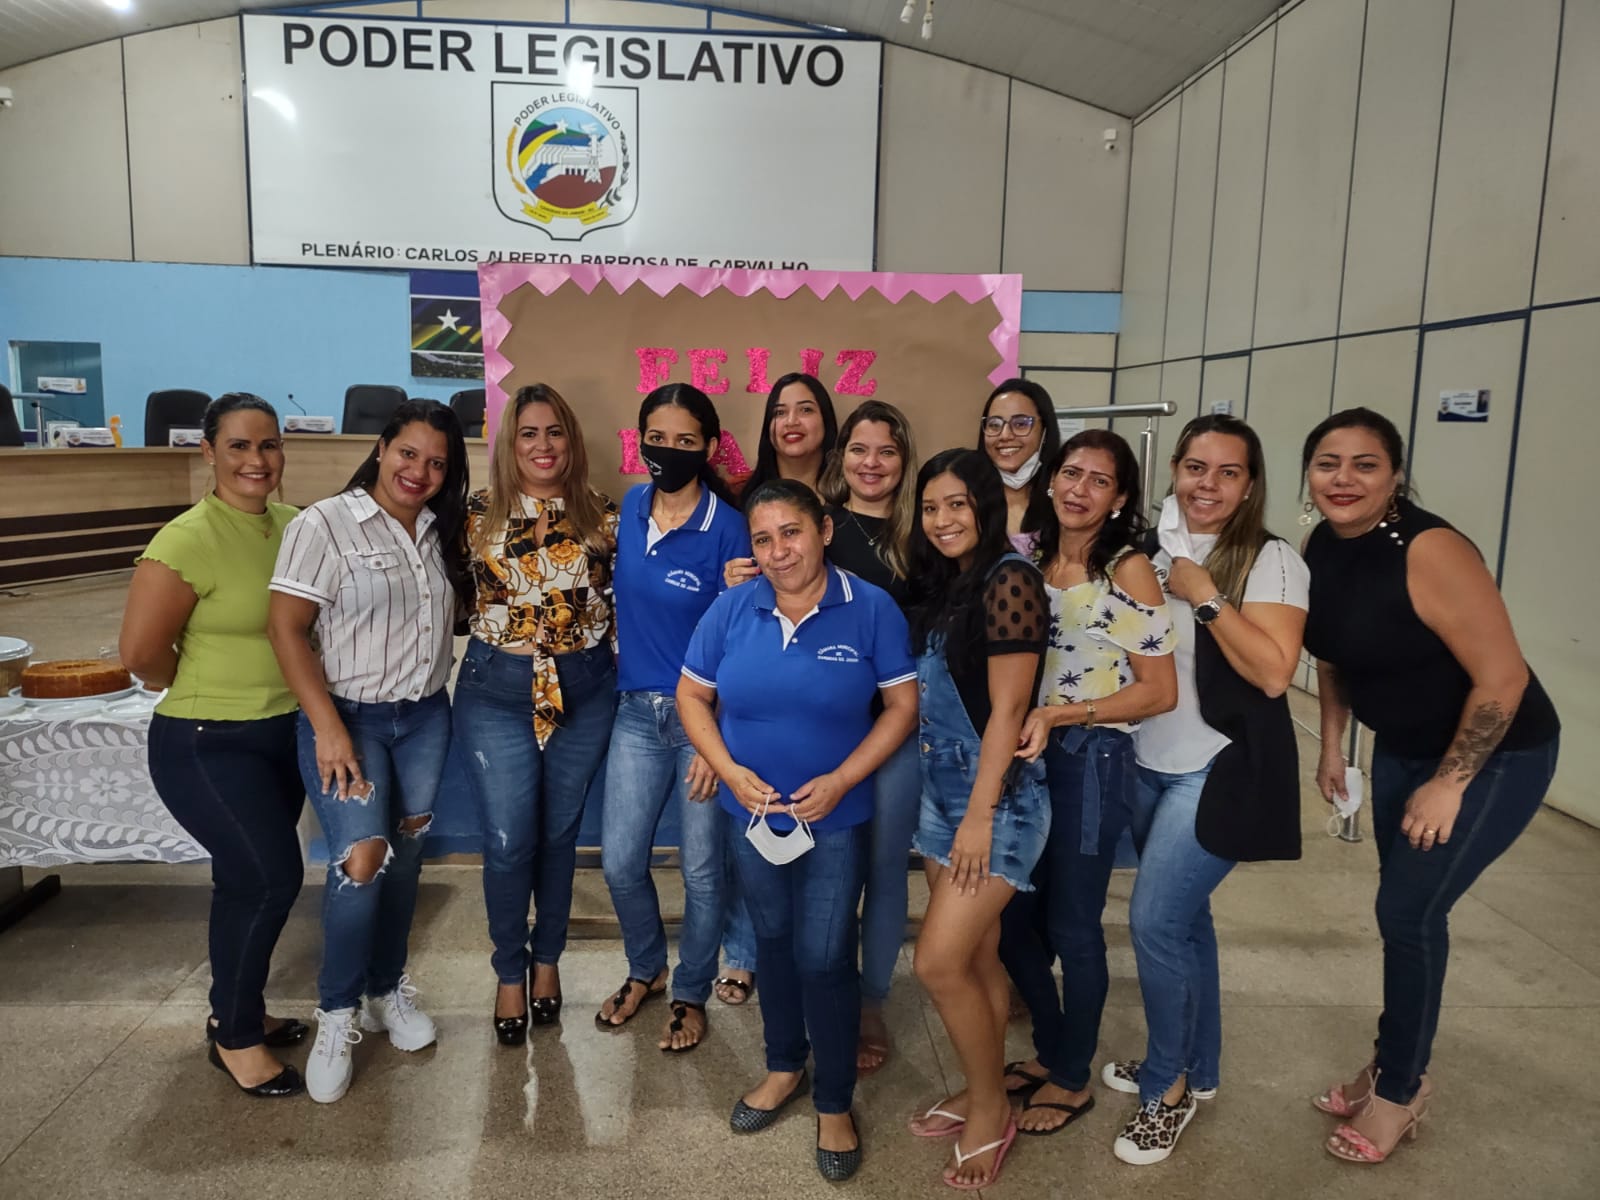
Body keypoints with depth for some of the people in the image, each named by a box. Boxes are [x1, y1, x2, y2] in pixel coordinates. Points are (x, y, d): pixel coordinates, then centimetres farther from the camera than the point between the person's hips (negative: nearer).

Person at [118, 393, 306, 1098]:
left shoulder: (293, 525, 1)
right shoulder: (189, 539, -19)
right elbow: (141, 654, -18)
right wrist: (204, 690, -2)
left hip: (283, 734, 6)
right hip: (208, 746, -6)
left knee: (247, 880, 18)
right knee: (272, 877, -9)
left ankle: (237, 1010, 38)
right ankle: (235, 1037, 13)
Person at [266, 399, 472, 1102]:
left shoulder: (443, 532, 8)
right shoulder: (325, 524, -9)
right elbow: (286, 628, -13)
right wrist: (328, 728, -18)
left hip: (425, 718, 5)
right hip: (348, 717, -5)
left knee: (404, 859, 12)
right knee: (360, 860, -14)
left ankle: (389, 990, 31)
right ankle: (337, 1014, 8)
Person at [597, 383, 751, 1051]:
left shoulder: (727, 529, -15)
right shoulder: (630, 509, 2)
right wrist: (621, 680, 12)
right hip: (637, 711, 5)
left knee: (702, 869, 8)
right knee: (619, 862, 10)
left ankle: (691, 994, 31)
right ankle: (645, 969, 38)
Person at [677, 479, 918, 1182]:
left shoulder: (871, 609, -14)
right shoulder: (731, 609, -8)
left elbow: (902, 705, -10)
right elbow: (692, 694, 1)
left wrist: (840, 780, -18)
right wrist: (728, 769, -13)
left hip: (837, 817, -3)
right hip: (752, 811, 3)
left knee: (824, 957, 3)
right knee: (773, 941, 20)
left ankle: (834, 1103, 27)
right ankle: (783, 1067, 43)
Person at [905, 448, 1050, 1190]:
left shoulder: (1008, 580, -15)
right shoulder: (945, 585, 10)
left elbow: (1007, 710, -18)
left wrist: (979, 816, -18)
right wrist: (951, 806, 7)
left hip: (997, 797, -8)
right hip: (942, 791, 8)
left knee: (940, 962, -5)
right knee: (976, 958, 16)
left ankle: (992, 1113, 16)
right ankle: (981, 1093, 32)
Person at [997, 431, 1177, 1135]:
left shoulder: (1128, 569, -9)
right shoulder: (1030, 561, 6)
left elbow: (1159, 691, -11)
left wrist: (1058, 714, -18)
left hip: (1091, 762, -5)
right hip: (1026, 759, 6)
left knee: (1071, 929, 6)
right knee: (1014, 919, 13)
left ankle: (1072, 1079, 28)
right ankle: (1049, 1051, 36)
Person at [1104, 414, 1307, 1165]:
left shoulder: (1270, 560, -11)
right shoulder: (1153, 551, 6)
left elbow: (1273, 673, -21)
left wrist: (1205, 596, -21)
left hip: (1220, 771, -6)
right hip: (1149, 765, 6)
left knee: (1153, 921, -6)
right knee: (1184, 917, 16)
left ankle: (1167, 1084, 16)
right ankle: (1195, 1070, 35)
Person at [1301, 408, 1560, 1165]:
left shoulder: (1428, 551, -28)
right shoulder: (1320, 549, -6)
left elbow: (1502, 678, -26)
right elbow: (1333, 652, 10)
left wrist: (1449, 784, -19)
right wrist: (1331, 747, 11)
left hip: (1496, 756, -7)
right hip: (1404, 749, 7)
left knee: (1409, 910, -4)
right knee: (1405, 912, 14)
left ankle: (1400, 1086, 17)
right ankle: (1396, 1066, 33)